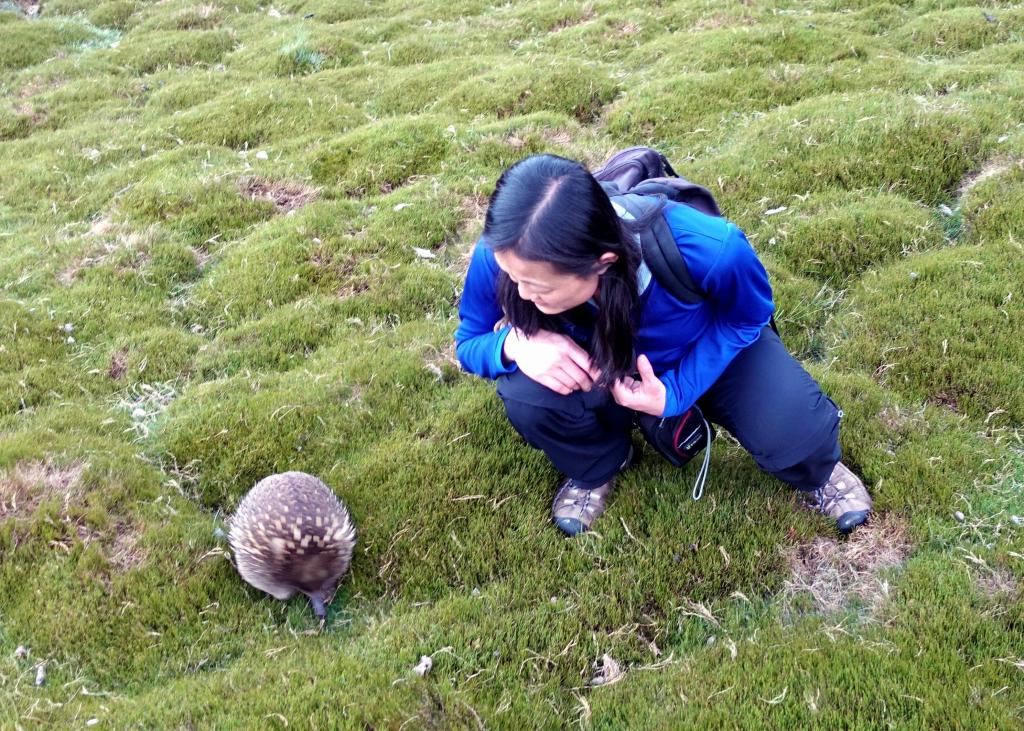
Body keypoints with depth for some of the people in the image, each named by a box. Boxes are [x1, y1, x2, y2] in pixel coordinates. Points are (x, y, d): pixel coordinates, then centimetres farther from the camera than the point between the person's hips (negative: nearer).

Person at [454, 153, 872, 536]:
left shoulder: (708, 250, -40)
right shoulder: (500, 256, -34)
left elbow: (746, 318, -16)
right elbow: (469, 342, -15)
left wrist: (675, 392, -29)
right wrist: (515, 342, -39)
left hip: (714, 349, -1)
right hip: (600, 371, 1)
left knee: (795, 432, -25)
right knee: (526, 396, -30)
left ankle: (818, 470, 17)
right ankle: (597, 466, 7)